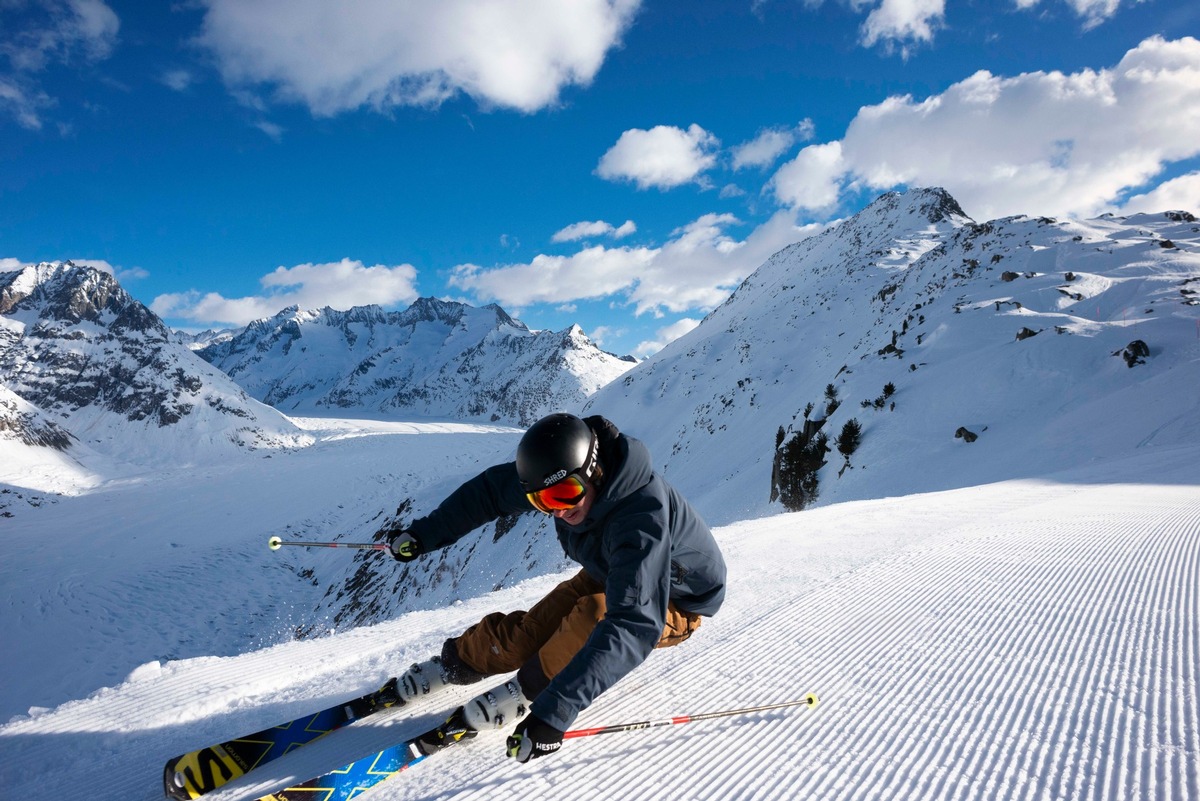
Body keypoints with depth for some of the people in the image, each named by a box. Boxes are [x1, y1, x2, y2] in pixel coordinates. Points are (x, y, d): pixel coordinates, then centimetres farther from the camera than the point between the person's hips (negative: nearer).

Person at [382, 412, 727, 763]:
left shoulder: (641, 519, -43)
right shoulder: (564, 474, -23)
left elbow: (633, 623, -50)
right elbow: (493, 488, -8)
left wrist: (555, 712, -53)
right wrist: (424, 533, -9)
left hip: (674, 604, -6)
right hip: (609, 575, 6)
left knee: (593, 615, -33)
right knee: (528, 633, -7)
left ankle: (529, 689, -10)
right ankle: (453, 664, 18)